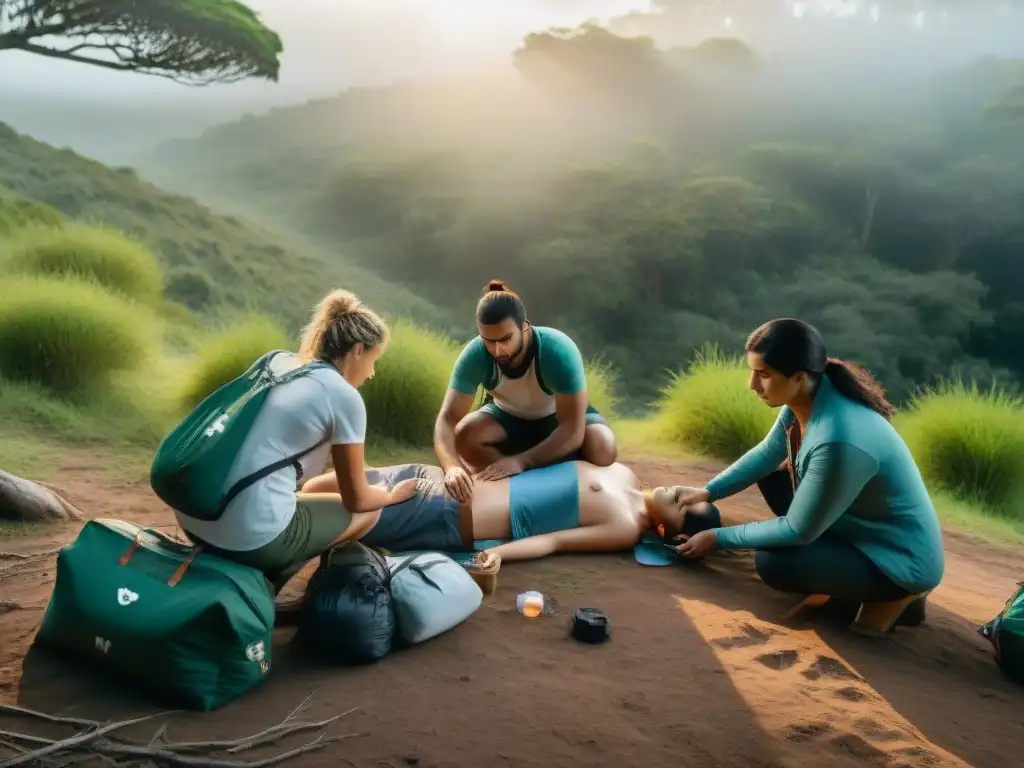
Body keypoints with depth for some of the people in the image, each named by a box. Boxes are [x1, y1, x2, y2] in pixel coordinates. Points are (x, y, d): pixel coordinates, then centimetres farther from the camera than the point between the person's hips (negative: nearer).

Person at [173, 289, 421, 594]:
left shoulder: (279, 361, 15)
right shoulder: (345, 397, -6)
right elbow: (357, 500, 4)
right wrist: (392, 495, 26)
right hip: (251, 538, -8)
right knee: (368, 511, 15)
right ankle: (260, 583, 6)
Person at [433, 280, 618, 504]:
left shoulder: (559, 351, -37)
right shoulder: (474, 356, -30)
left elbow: (573, 430, -38)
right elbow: (447, 419, -33)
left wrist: (521, 461, -50)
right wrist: (452, 466, -53)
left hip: (559, 416, -1)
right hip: (509, 417, 2)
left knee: (601, 448, -33)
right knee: (464, 434, -30)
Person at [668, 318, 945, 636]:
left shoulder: (837, 441, -36)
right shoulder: (808, 396, -11)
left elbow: (798, 531, -24)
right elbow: (766, 455, 8)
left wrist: (718, 538, -14)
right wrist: (708, 492, 3)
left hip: (903, 558, -9)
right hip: (861, 528, 9)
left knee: (772, 563, -18)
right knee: (772, 479, 11)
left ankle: (896, 595, 2)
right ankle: (852, 582, 12)